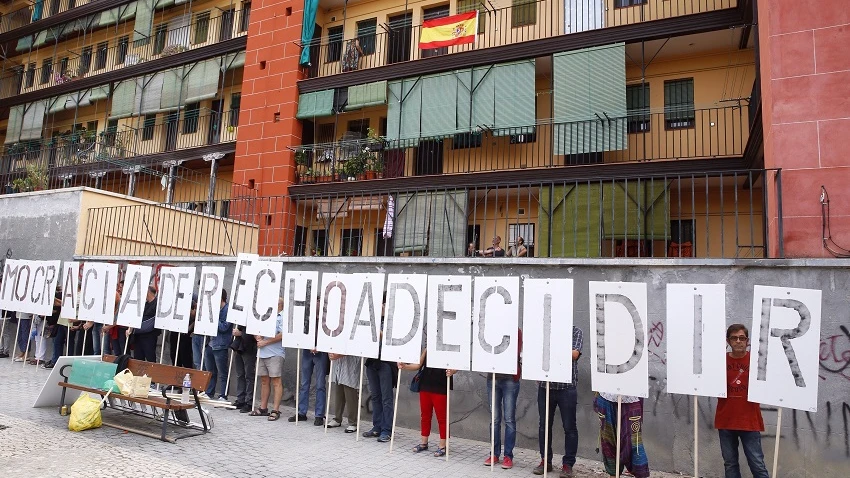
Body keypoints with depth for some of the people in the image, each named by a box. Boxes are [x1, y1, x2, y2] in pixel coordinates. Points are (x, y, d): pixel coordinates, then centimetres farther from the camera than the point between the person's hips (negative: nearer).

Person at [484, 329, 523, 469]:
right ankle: (495, 454, 19)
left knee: (509, 419, 3)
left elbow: (522, 355, -4)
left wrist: (517, 374, -11)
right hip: (492, 378, 3)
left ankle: (508, 456, 13)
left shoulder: (516, 332, -4)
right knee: (494, 419, 10)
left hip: (510, 379, -3)